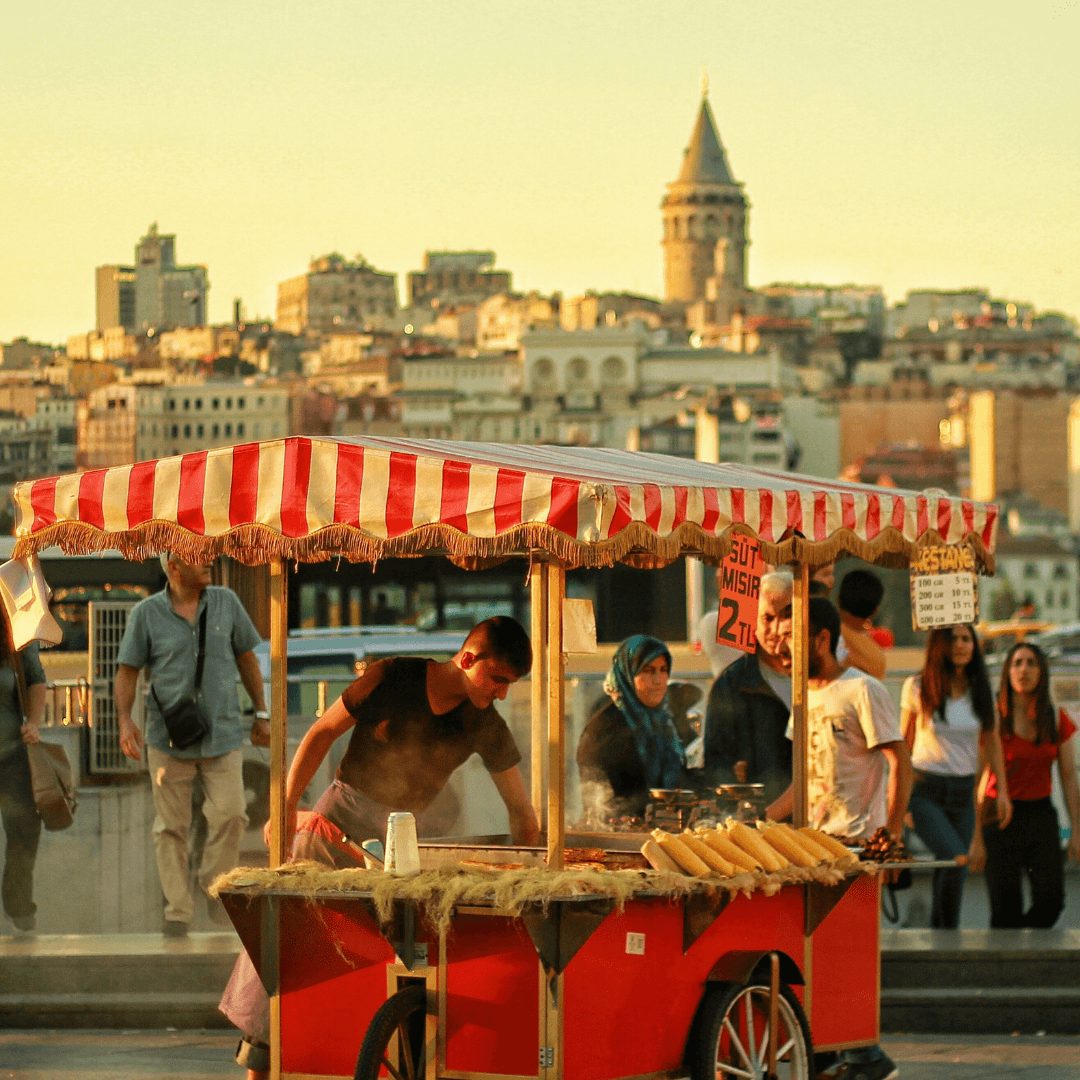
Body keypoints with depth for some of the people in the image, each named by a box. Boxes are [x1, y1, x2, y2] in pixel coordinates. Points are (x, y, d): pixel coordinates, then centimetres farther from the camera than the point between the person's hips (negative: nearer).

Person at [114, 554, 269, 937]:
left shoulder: (225, 602, 3)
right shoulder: (146, 613, -3)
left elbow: (246, 658, 12)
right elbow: (127, 671, -1)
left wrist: (261, 714, 12)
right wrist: (124, 720, -17)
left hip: (222, 732, 1)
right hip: (169, 735, -1)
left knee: (230, 814, -14)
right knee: (171, 826, 1)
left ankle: (215, 884, 8)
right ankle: (177, 911, 9)